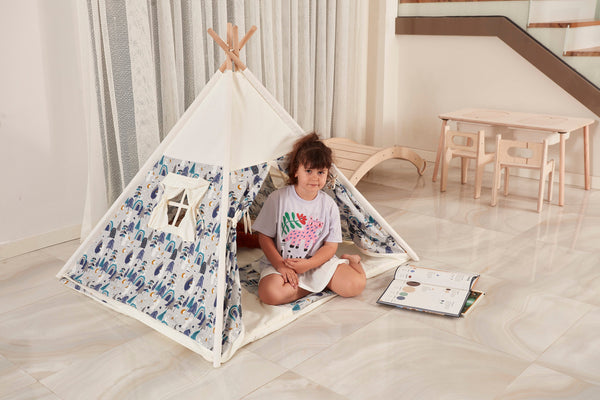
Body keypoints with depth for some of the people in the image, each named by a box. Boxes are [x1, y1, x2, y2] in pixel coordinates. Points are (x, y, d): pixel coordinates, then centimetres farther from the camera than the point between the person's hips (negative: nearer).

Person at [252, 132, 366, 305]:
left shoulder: (329, 205, -2)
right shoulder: (278, 198, -8)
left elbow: (331, 246, -1)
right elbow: (264, 237, -5)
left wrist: (308, 264, -18)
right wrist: (280, 265, -18)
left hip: (318, 262, 1)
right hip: (280, 262, -1)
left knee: (356, 285, -19)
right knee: (270, 293, -33)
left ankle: (349, 260, 14)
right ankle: (316, 285, -9)